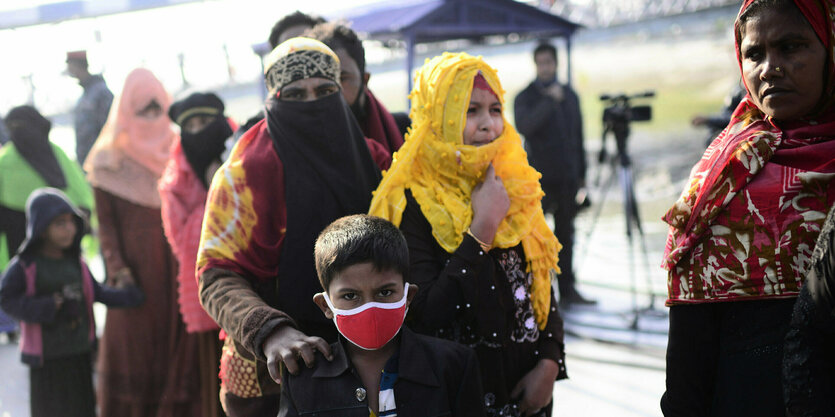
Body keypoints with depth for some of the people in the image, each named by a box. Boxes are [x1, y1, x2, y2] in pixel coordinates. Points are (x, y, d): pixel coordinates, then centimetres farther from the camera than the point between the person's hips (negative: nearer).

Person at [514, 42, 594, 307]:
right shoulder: (525, 98, 0)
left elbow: (577, 135, 18)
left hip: (567, 177, 5)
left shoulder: (569, 96, 14)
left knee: (565, 234, 8)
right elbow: (524, 127, -20)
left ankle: (567, 290, 12)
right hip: (538, 177, -4)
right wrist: (550, 101, -19)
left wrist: (581, 173, 16)